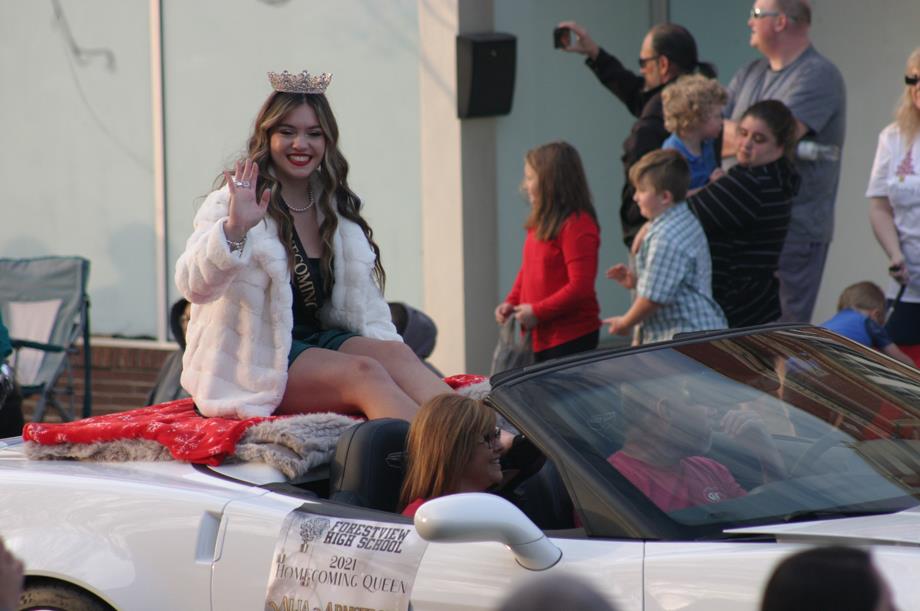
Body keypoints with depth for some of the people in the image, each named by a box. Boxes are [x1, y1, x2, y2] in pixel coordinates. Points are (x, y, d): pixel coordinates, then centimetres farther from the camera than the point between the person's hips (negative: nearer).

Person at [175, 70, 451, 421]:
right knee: (364, 372, -30)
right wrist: (233, 230, -39)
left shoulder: (335, 208, 16)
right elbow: (193, 286, -22)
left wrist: (384, 344, -6)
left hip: (316, 340, 6)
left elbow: (363, 300, 15)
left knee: (397, 355, -24)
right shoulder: (234, 203, -5)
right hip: (253, 359, -5)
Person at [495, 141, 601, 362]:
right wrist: (511, 303, 5)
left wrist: (537, 312, -17)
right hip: (540, 336, 9)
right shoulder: (539, 223, 12)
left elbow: (580, 287, -20)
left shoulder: (577, 226, -16)